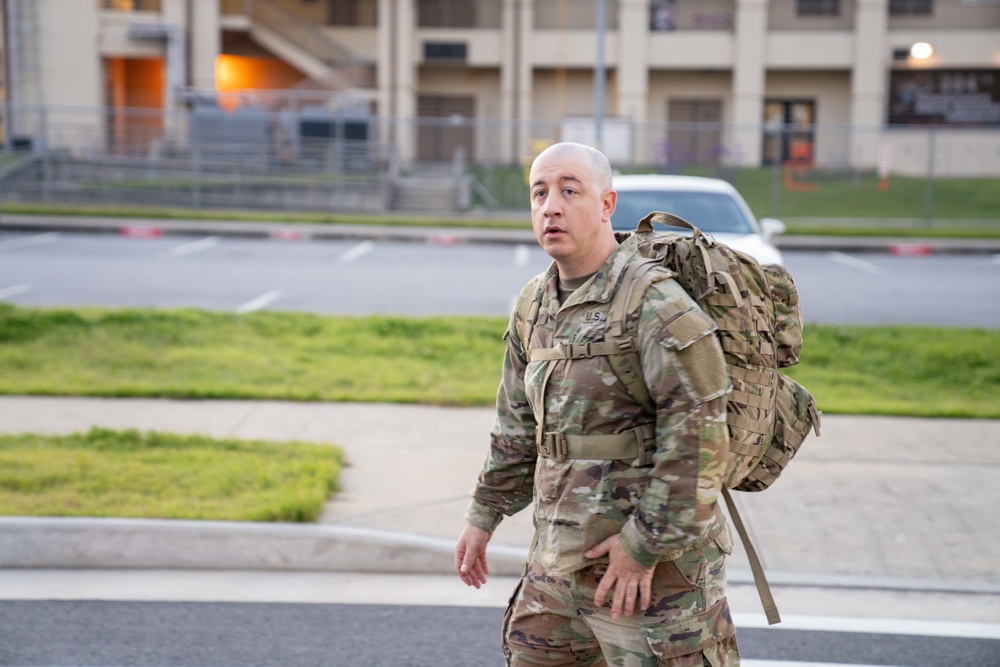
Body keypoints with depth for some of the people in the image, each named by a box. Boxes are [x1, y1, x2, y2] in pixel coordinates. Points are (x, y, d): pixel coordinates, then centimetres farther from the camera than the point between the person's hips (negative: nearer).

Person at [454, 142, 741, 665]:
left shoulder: (655, 305, -17)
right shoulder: (535, 305, 10)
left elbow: (698, 440, -20)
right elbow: (517, 425, 21)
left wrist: (645, 544, -18)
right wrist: (485, 514, 20)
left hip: (653, 563, -8)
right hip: (558, 558, 8)